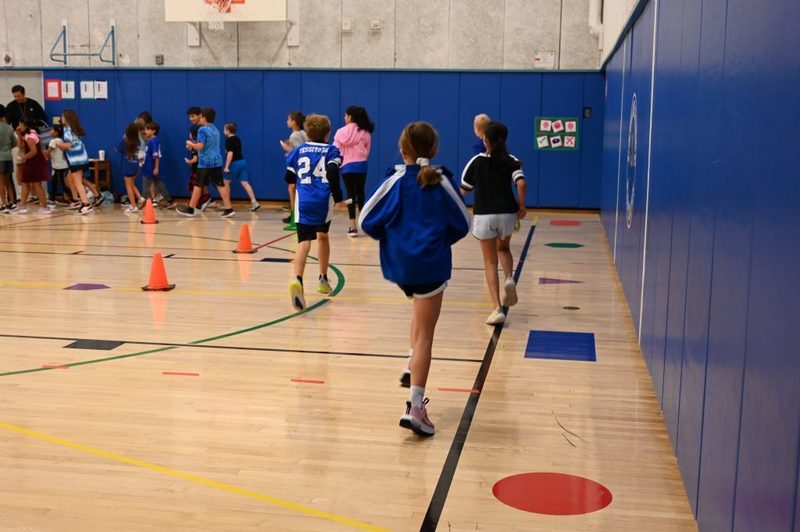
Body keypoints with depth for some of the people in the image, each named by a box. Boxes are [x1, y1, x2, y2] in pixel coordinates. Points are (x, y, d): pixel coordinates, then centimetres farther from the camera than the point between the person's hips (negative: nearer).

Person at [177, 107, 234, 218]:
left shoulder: (202, 130, -10)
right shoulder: (216, 130, 16)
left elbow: (199, 146, -18)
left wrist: (190, 144, 1)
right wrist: (193, 146, 25)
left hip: (205, 162, -6)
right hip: (217, 161, 6)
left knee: (198, 185, 3)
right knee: (220, 185, 2)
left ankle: (190, 209, 13)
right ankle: (229, 209, -6)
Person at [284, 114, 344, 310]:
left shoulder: (299, 150, 12)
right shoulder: (331, 150, 5)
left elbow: (289, 177, 12)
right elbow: (333, 172, -13)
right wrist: (337, 196, -4)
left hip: (303, 203, 0)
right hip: (324, 202, 0)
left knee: (304, 243, -10)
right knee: (323, 236, 25)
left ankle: (297, 280, -38)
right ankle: (323, 279, 35)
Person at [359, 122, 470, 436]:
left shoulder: (395, 181, -3)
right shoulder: (441, 183, -4)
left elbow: (366, 222, -4)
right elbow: (463, 225, 3)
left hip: (398, 264, 2)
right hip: (431, 265, -2)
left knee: (421, 313, 31)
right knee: (425, 335, 1)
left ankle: (412, 369, 20)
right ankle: (415, 407, -5)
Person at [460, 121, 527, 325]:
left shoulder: (477, 161, 1)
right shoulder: (511, 161, 2)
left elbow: (464, 190, 8)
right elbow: (521, 183, -14)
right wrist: (521, 205, 1)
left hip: (484, 215, -2)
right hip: (507, 213, 2)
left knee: (490, 262, 6)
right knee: (503, 248, 30)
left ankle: (497, 309, -4)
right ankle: (509, 279, 0)